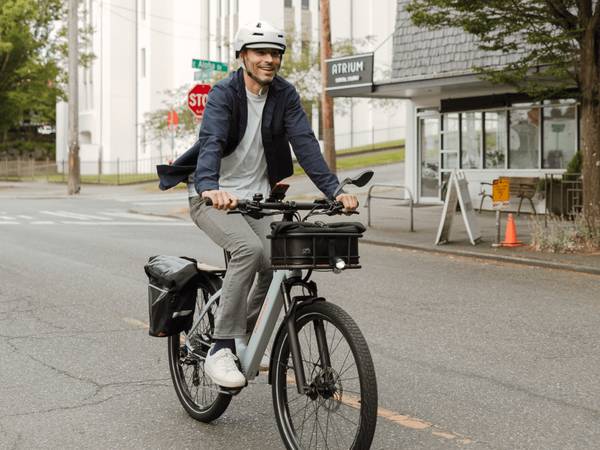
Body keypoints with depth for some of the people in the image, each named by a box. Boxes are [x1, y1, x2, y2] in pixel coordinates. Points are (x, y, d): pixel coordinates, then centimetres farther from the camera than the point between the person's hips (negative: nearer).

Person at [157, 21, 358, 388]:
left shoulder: (285, 95, -2)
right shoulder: (224, 94, -15)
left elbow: (304, 142, -12)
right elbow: (212, 141, -31)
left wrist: (334, 189, -27)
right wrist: (211, 187, -52)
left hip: (256, 196, 5)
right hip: (214, 198, -5)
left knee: (277, 262, -13)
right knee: (249, 249, -30)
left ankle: (243, 339, 14)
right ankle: (221, 350, -23)